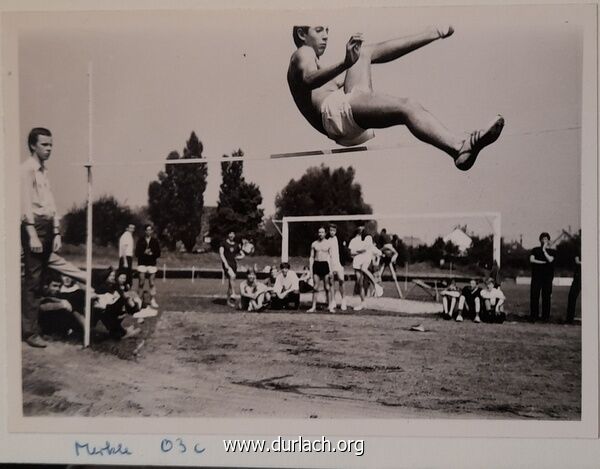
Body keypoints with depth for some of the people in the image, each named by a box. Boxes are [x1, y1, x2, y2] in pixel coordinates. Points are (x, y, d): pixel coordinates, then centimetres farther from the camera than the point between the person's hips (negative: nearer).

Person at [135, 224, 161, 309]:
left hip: (152, 264, 1)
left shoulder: (155, 241, 6)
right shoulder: (140, 241, 3)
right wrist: (144, 253, -17)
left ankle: (153, 301, 1)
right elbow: (137, 253, 0)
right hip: (142, 263, 0)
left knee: (152, 283, 0)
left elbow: (158, 253, 4)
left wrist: (152, 253, -14)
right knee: (141, 283, 0)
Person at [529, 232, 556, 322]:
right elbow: (531, 259, -2)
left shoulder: (552, 251, 10)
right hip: (536, 276, 0)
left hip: (547, 277, 0)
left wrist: (544, 250, -8)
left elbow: (550, 260, -8)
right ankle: (533, 316, -1)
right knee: (534, 296, -5)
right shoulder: (535, 250, 12)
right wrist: (543, 262, -7)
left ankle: (545, 316, 3)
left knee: (546, 296, -2)